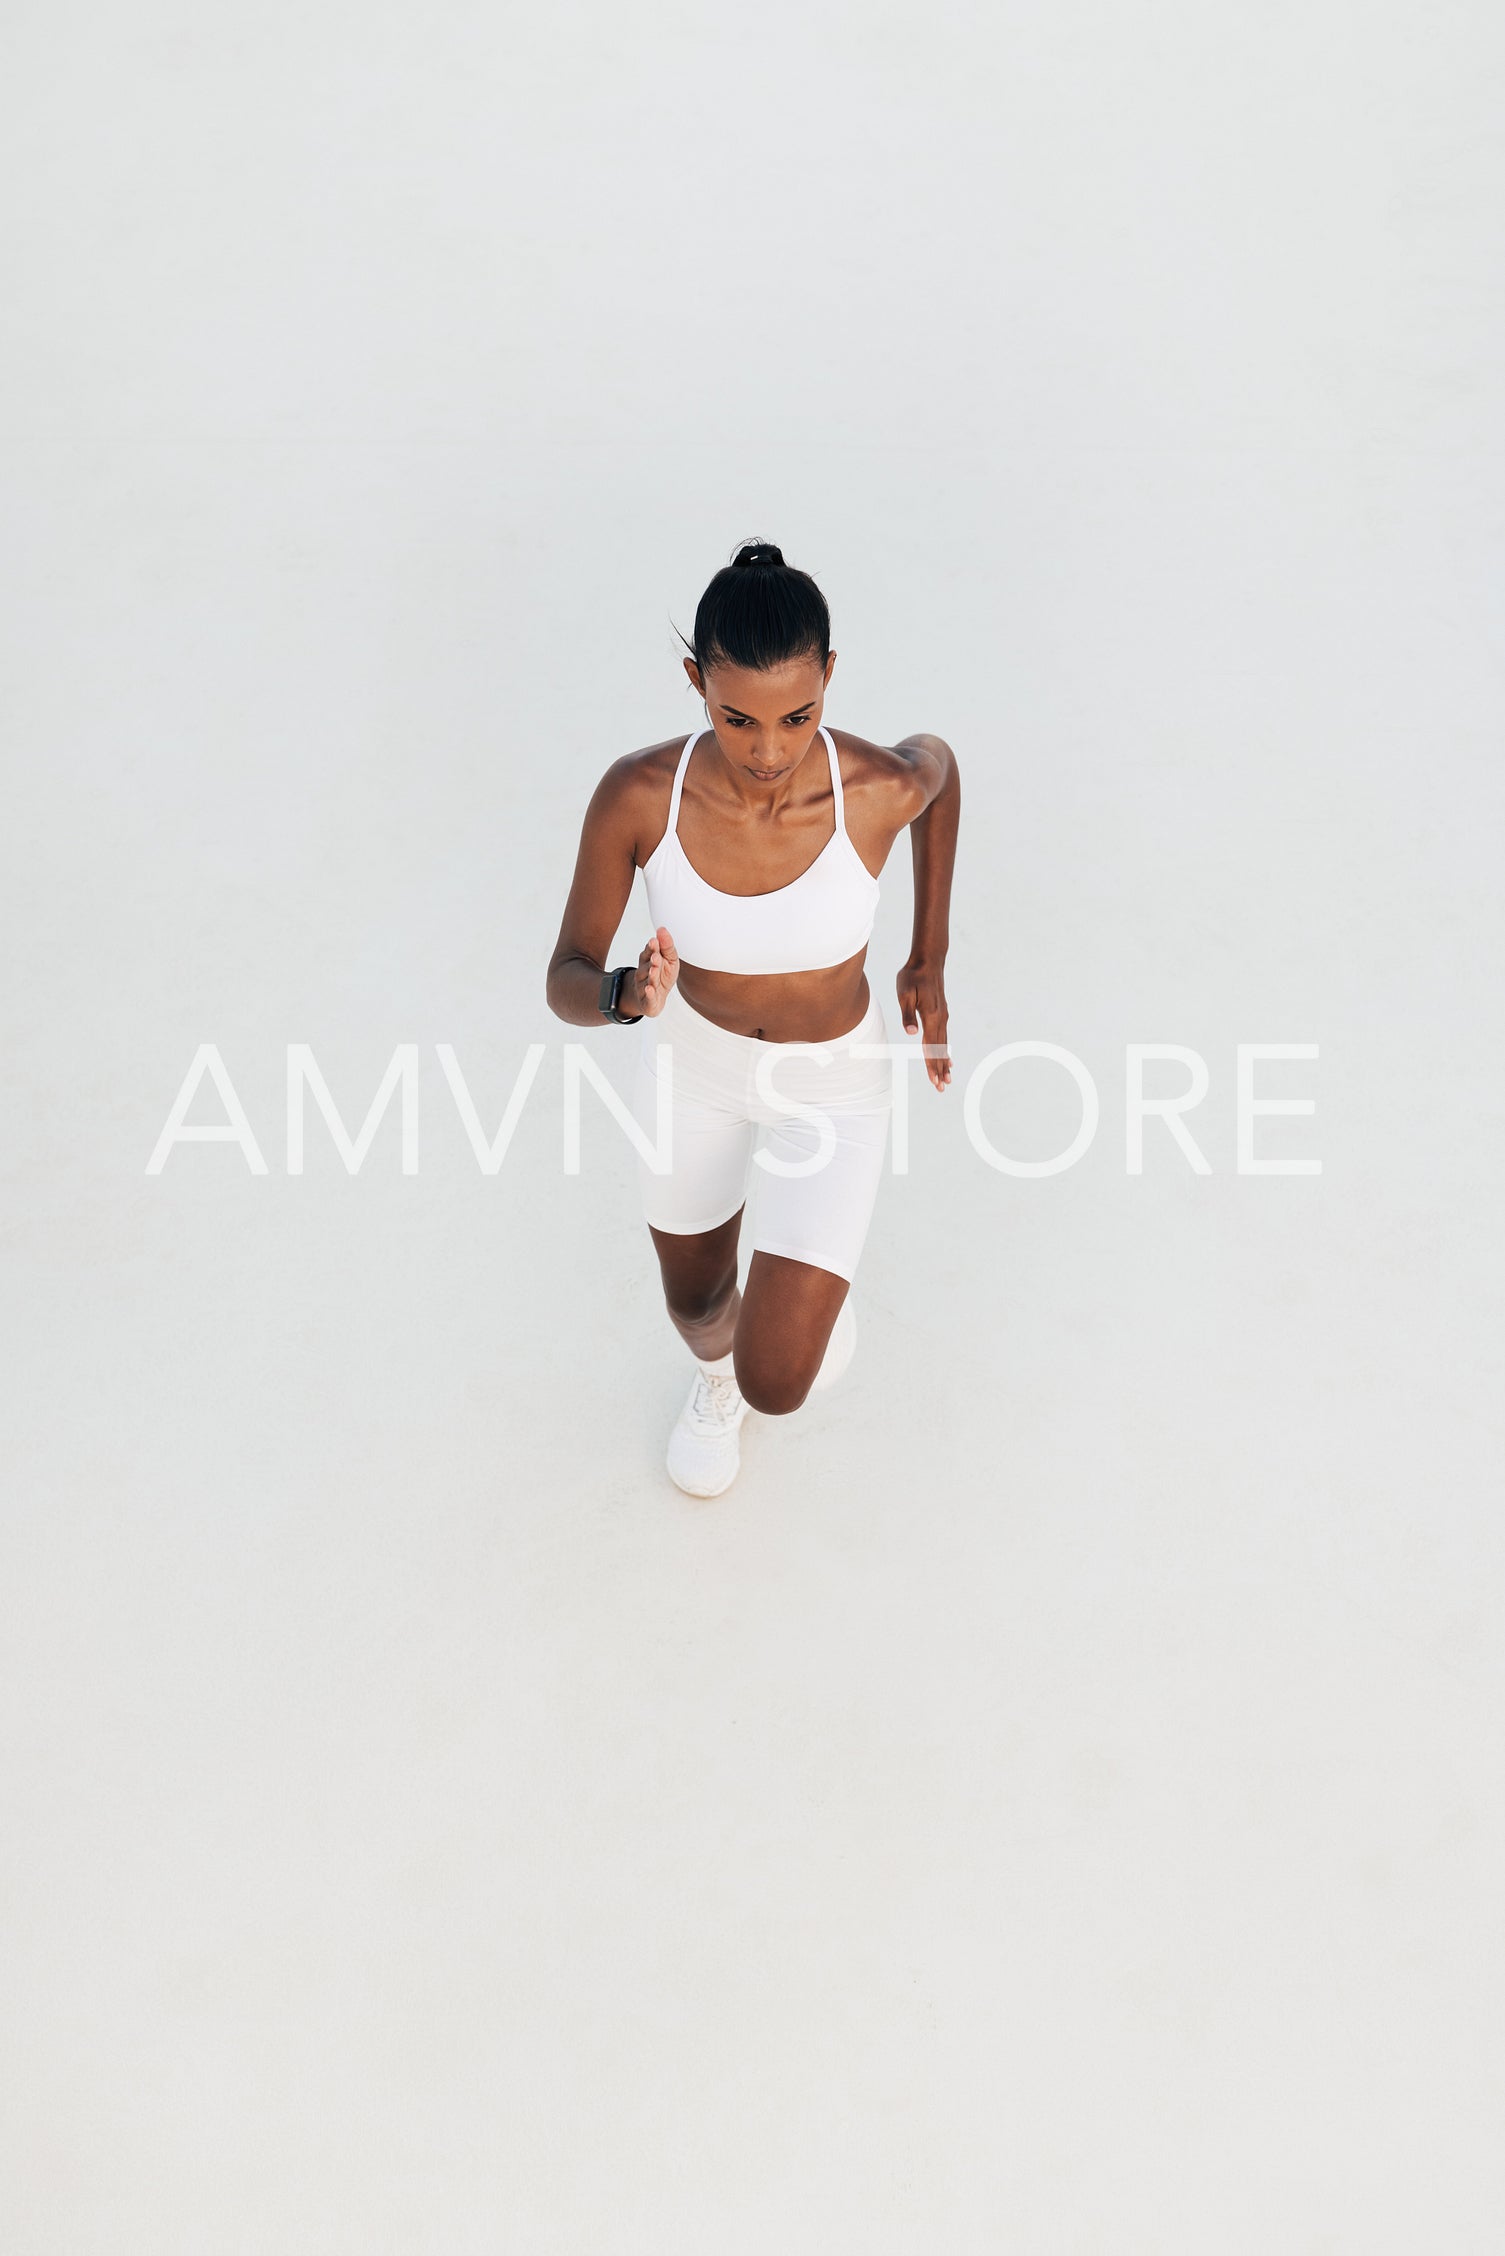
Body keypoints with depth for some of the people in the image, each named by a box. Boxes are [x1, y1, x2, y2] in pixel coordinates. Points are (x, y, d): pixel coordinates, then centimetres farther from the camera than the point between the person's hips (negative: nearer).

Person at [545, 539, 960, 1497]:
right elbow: (567, 986, -21)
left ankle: (813, 1286, 36)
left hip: (832, 1077, -1)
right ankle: (714, 1374, 65)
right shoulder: (636, 792, -31)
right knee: (696, 1298, 25)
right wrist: (630, 996, -46)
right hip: (691, 1051, 2)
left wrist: (930, 959, 0)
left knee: (778, 1387, -3)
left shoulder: (881, 786, -33)